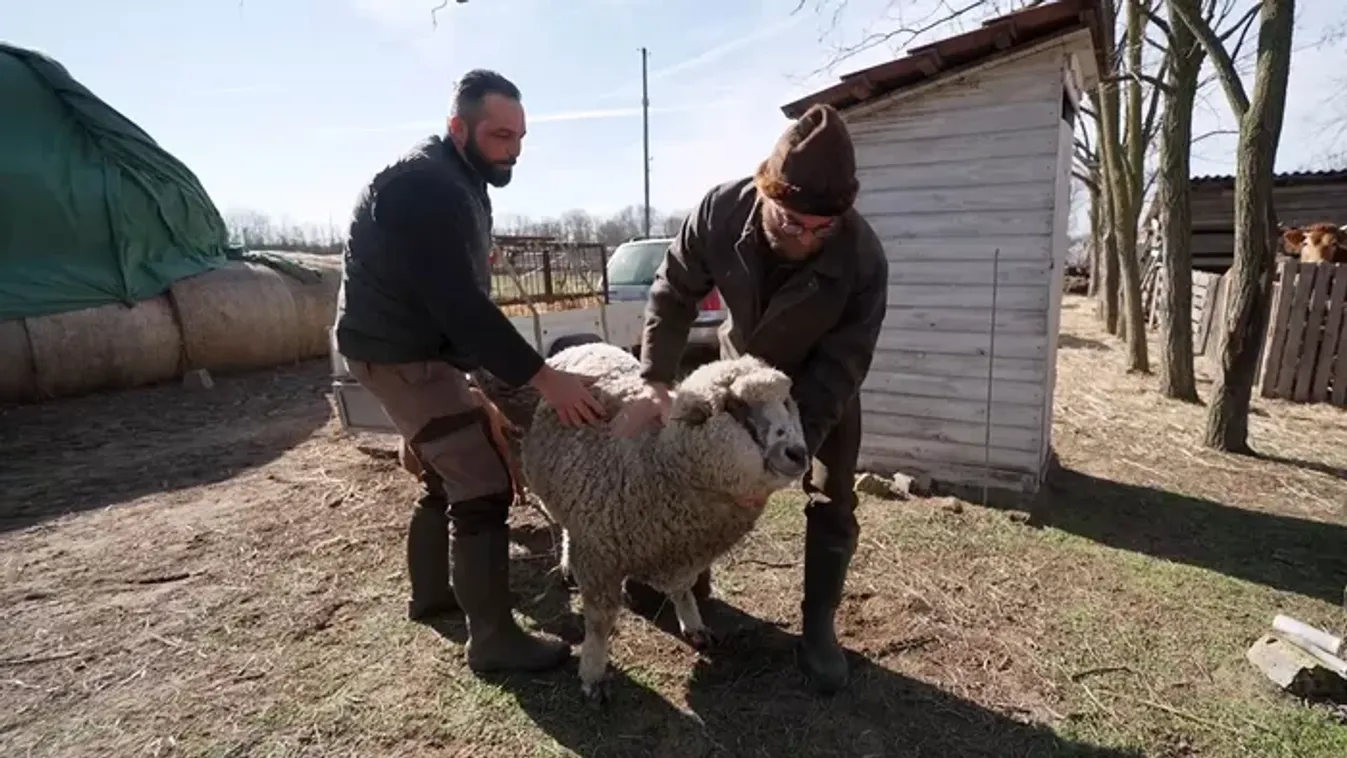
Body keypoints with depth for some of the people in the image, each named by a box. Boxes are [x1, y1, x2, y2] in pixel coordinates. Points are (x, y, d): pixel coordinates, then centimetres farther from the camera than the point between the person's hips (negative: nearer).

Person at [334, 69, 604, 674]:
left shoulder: (456, 179, 11)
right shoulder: (425, 187, -23)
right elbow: (459, 303, -31)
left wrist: (507, 372, 10)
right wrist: (541, 378, -32)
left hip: (413, 346, 11)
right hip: (400, 352, -10)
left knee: (449, 474, 21)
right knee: (482, 488, -10)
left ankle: (431, 592, 38)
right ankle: (494, 641, 1)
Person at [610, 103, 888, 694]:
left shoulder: (863, 259, -36)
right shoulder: (720, 211, -32)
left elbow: (839, 368, -31)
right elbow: (673, 295, -20)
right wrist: (655, 382, -32)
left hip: (823, 384, -2)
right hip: (740, 370, 2)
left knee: (831, 503, 0)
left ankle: (818, 628, 18)